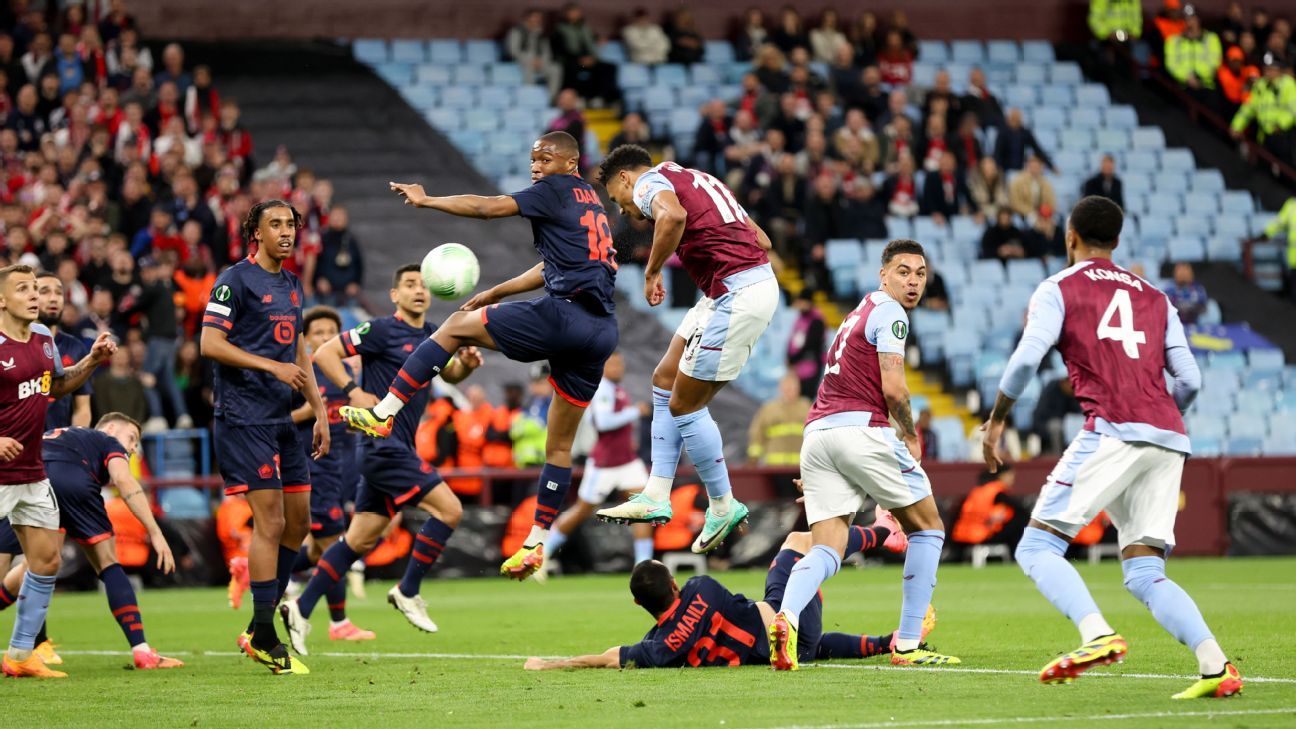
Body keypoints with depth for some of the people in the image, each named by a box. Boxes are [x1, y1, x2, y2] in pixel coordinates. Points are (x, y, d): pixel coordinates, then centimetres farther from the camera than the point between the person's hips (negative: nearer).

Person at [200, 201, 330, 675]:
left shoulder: (291, 285, 17)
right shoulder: (236, 280, -7)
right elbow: (210, 343, -14)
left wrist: (319, 411, 19)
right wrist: (273, 366, -20)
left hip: (281, 419, 9)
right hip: (244, 418, -8)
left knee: (298, 522, 7)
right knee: (270, 522, -11)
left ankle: (260, 628, 17)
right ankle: (264, 638, -6)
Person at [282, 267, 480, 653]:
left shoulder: (429, 335, 15)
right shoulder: (382, 330, -8)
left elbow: (449, 374, 30)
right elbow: (325, 352, -9)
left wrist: (466, 364, 8)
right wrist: (354, 391, -18)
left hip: (395, 450, 8)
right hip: (383, 444, -8)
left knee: (362, 538, 9)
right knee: (449, 508, -14)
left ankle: (301, 609, 12)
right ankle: (408, 592, -3)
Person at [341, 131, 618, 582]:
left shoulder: (559, 190, 2)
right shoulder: (591, 202, 27)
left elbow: (487, 207, -4)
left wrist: (427, 201, 6)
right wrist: (495, 293, 37)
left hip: (563, 314, -9)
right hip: (602, 330, 9)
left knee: (456, 326, 3)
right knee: (560, 443, 12)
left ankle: (383, 414, -1)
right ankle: (537, 542, 14)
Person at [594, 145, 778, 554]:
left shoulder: (648, 181, -2)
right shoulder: (695, 180, 25)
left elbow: (673, 215, -29)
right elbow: (762, 240, 24)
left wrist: (652, 272, -16)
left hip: (736, 296, -10)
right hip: (757, 282, 10)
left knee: (684, 405, 1)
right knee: (665, 381, 15)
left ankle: (723, 508, 12)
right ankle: (657, 497, 14)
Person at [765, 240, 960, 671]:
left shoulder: (858, 313, 27)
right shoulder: (890, 313, -2)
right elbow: (892, 388, -12)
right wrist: (911, 436, 4)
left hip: (816, 434, 7)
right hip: (861, 429, -7)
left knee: (826, 551, 0)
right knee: (927, 526, 10)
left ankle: (785, 617, -30)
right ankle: (908, 645, 5)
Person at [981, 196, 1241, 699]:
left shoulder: (1058, 289, 10)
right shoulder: (1154, 298, 24)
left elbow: (1027, 358, -5)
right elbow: (1189, 380, 16)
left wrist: (996, 420, 6)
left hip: (1112, 431, -6)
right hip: (1169, 440, 6)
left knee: (1037, 548, -2)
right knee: (1144, 573, 8)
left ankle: (1098, 635, -27)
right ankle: (1215, 665, -12)